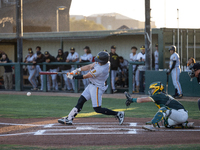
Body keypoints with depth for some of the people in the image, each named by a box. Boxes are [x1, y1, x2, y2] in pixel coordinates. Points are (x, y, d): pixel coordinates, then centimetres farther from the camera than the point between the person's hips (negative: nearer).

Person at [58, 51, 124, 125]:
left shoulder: (100, 69, -31)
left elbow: (85, 76, -21)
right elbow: (89, 66, 2)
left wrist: (73, 77, -12)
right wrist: (77, 70, -7)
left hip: (97, 88, -10)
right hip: (91, 86, 10)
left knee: (97, 109, -6)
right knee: (80, 101, 8)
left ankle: (118, 114, 1)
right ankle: (69, 119, 10)